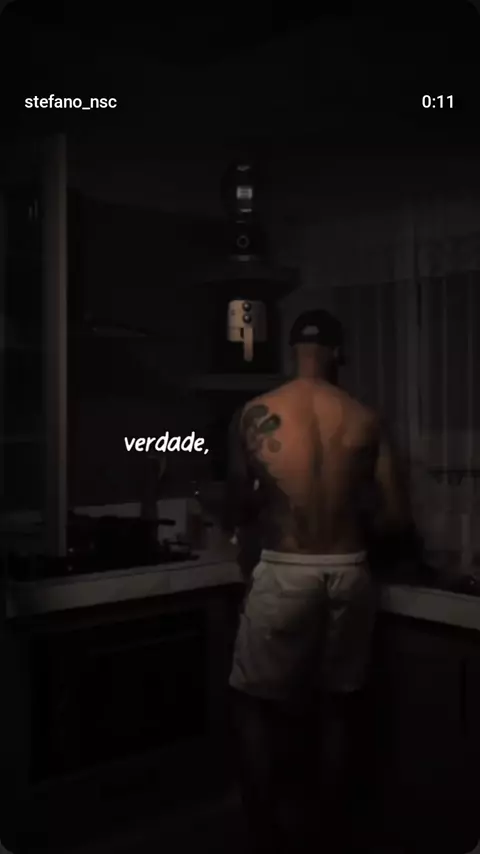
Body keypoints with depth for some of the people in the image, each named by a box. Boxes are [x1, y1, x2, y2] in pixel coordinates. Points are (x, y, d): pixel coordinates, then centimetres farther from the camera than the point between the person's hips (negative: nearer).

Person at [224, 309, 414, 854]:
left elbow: (236, 508, 2)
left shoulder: (255, 415, -5)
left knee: (255, 704, 14)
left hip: (283, 574, -2)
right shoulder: (364, 420, -1)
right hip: (348, 573, 3)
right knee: (333, 705, 18)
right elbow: (397, 517, 0)